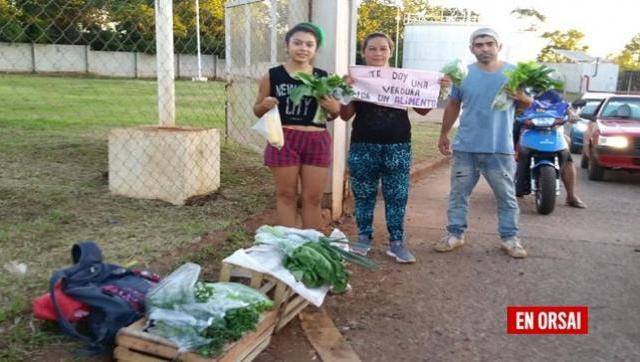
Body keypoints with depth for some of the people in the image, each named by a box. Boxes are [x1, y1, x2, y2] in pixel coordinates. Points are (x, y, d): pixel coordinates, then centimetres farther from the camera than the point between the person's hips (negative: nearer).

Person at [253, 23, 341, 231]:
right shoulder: (272, 76, 0)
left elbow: (332, 114, 15)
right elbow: (257, 111, 9)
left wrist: (334, 109, -8)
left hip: (317, 142, 2)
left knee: (313, 199, 8)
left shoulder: (324, 78, 5)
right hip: (283, 140, -1)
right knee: (286, 196, 7)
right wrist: (264, 105, -13)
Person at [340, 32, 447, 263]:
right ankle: (364, 238, 21)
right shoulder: (357, 78, 2)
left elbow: (423, 110, 9)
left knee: (397, 196, 3)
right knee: (363, 195, 7)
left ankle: (397, 242, 13)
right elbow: (345, 116, 0)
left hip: (398, 147, 1)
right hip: (364, 147, 0)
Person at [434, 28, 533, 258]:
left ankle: (510, 237, 20)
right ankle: (455, 234, 21)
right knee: (458, 194, 8)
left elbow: (527, 105, 8)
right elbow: (453, 105, 13)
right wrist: (444, 134, 15)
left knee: (506, 196, 7)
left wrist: (521, 98, -15)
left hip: (500, 149, -1)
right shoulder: (463, 74, 3)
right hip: (465, 147, 1)